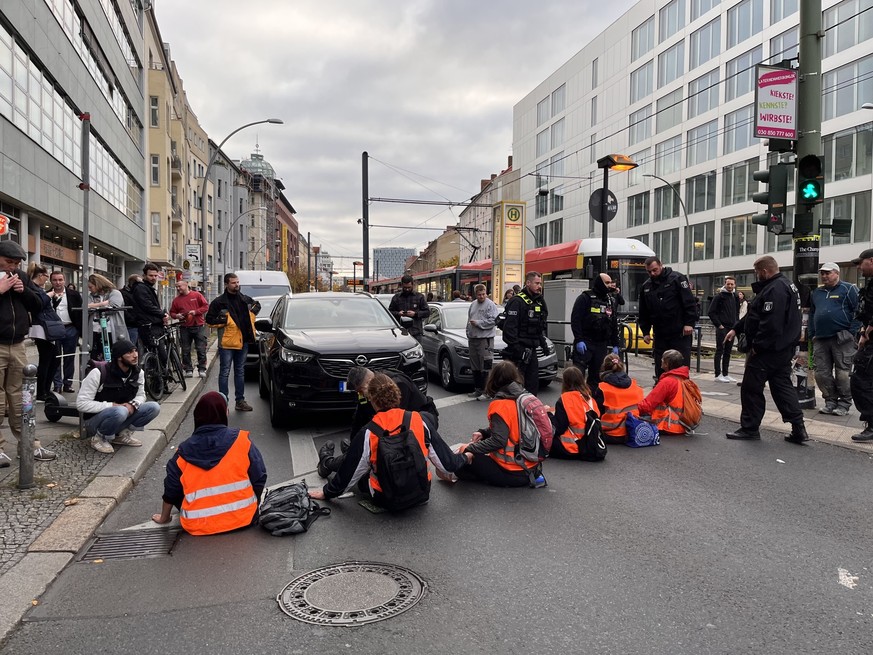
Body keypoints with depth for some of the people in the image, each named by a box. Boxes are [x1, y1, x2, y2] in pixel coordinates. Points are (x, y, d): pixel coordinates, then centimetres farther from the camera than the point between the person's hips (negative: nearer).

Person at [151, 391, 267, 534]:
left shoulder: (184, 451, -6)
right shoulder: (241, 441, -11)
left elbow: (171, 490, 4)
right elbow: (259, 480, -8)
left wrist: (164, 517, 22)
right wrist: (253, 506, 12)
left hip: (198, 526, 0)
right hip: (243, 519, 1)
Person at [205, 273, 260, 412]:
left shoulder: (245, 299, 10)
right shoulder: (219, 302, -6)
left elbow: (257, 305, 30)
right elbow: (210, 320, -7)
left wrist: (252, 313, 12)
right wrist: (224, 320, -16)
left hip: (243, 341, 6)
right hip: (227, 342, -6)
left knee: (240, 372, 14)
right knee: (224, 373, -1)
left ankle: (240, 400, 22)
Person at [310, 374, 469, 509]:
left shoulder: (367, 434, -19)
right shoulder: (420, 420, -14)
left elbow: (348, 474, -9)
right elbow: (447, 463, -8)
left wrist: (327, 492, 9)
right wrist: (465, 457, 14)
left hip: (387, 500, -2)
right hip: (421, 494, 2)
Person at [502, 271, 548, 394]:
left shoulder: (539, 301, 16)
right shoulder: (517, 301, -13)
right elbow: (510, 327, -19)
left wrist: (543, 342, 16)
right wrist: (516, 347, -23)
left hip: (532, 350, 9)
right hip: (520, 350, -9)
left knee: (533, 382, 11)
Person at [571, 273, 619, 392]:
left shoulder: (612, 301, 15)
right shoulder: (585, 297, -4)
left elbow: (615, 324, 18)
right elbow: (575, 319, -10)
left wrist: (615, 345, 12)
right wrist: (579, 340, -17)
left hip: (602, 344, 5)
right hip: (585, 342, -5)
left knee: (597, 375, 7)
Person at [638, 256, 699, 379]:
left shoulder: (677, 279, -5)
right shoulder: (646, 286, 10)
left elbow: (690, 302, -9)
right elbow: (644, 312, 17)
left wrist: (689, 323, -16)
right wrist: (645, 332, 13)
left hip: (680, 333, -5)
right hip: (660, 334, 5)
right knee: (660, 368, 8)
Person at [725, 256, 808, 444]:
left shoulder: (774, 289, -21)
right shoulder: (784, 285, 16)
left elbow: (770, 324, -29)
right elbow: (755, 314, 21)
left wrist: (757, 346, -21)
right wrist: (736, 329, 22)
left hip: (767, 351, -10)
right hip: (784, 349, 10)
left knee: (751, 388, 1)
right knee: (783, 386, 13)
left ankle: (749, 428, 10)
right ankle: (798, 429, 12)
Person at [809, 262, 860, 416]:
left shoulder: (848, 289, 0)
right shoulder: (816, 293, 18)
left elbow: (858, 311, -6)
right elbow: (812, 315, 23)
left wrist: (852, 333, -12)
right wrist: (812, 335, 15)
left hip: (842, 339, -6)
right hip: (820, 340, 6)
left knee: (842, 373, -2)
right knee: (821, 373, 4)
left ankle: (844, 404, 9)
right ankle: (831, 401, 17)